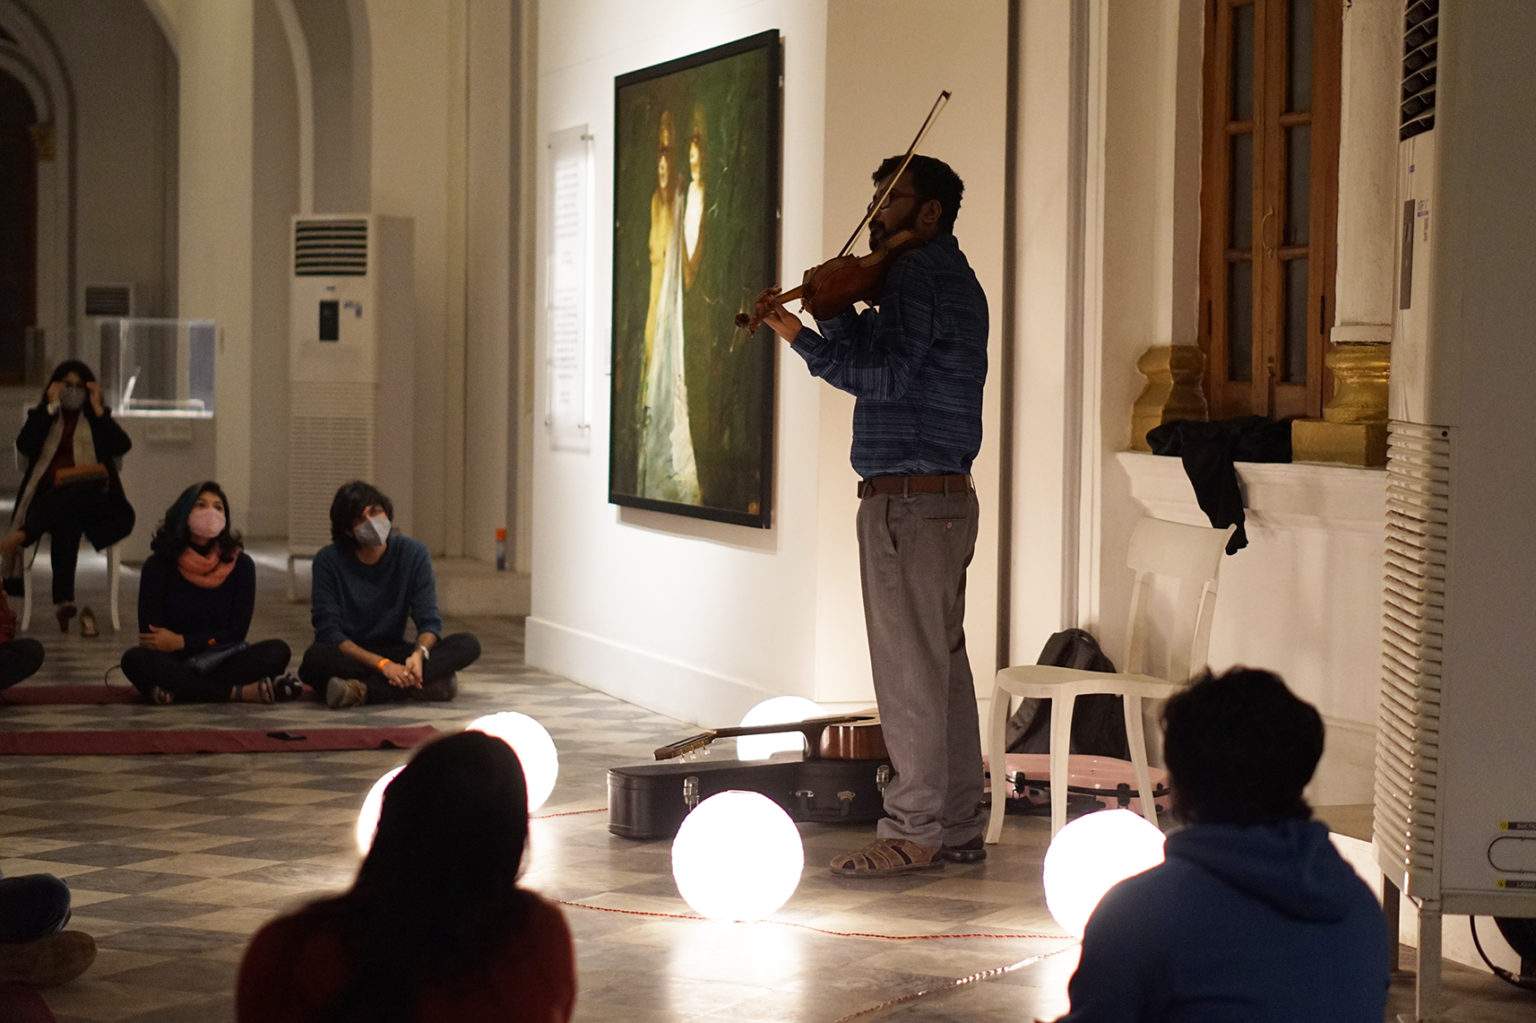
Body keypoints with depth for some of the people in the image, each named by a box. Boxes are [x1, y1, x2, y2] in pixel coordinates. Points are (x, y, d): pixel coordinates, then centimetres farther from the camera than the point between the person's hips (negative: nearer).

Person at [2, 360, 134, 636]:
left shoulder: (97, 420, 24)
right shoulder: (41, 416, 21)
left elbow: (122, 446, 4)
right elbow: (26, 446, 0)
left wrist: (97, 409, 4)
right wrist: (51, 408, 1)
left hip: (90, 498, 1)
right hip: (49, 497, -1)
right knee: (66, 521, -38)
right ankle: (64, 601, -47)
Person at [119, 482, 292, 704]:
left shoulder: (241, 565, 4)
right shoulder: (158, 566, 1)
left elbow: (237, 632, -1)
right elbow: (149, 634, -4)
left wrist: (182, 642, -13)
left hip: (222, 659, 1)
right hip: (173, 662, -1)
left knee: (278, 651, -24)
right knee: (135, 660, -33)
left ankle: (175, 691, -30)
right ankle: (237, 692, -35)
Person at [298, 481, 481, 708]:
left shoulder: (413, 553, -3)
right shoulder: (329, 561, -11)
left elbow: (429, 621, -6)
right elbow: (328, 632, -17)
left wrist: (419, 653, -30)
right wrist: (382, 664, -29)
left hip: (393, 652, 3)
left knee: (468, 645, -21)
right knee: (315, 658, -38)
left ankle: (365, 690, -34)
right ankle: (423, 686, -37)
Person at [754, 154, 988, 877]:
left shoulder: (918, 274, -12)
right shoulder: (951, 277, 20)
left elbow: (884, 376, -23)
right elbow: (869, 354, 17)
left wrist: (798, 335, -20)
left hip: (909, 502, -10)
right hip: (946, 498, 10)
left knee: (910, 671, -7)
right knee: (943, 667, 12)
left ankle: (912, 832, -3)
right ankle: (956, 828, 17)